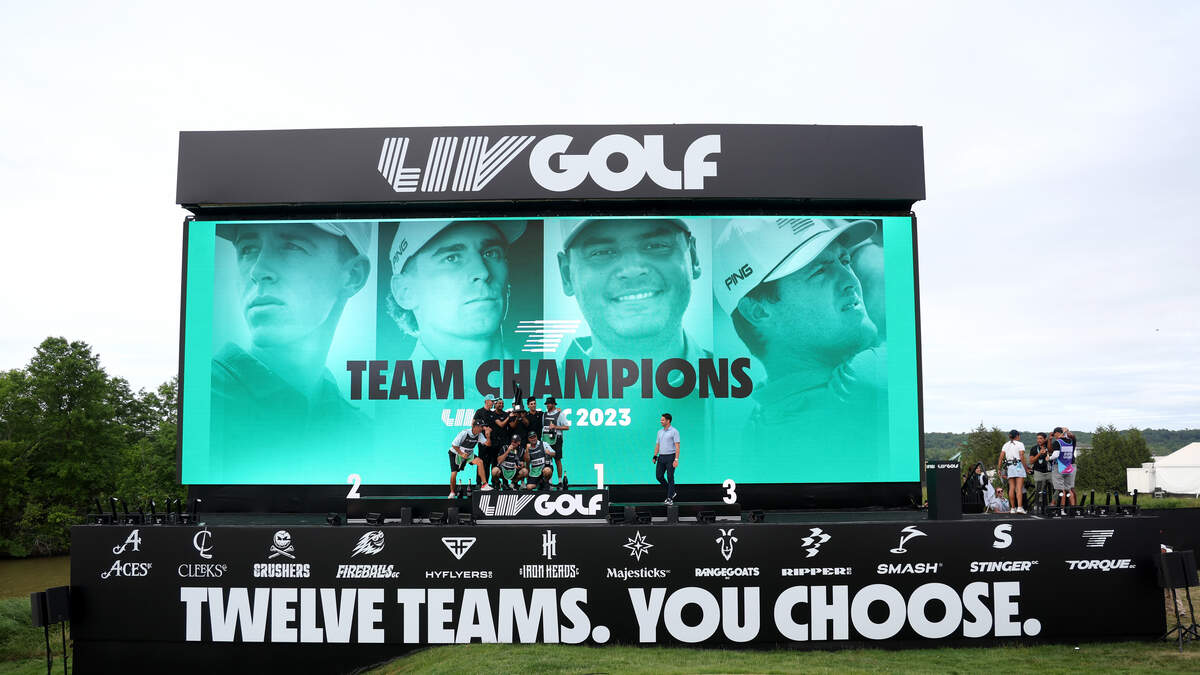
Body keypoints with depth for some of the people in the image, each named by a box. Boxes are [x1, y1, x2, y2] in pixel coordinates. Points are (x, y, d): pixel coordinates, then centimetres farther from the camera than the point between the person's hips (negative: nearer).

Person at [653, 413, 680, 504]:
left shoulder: (674, 431, -7)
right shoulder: (660, 432, 14)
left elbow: (677, 446, -12)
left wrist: (676, 459, -19)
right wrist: (655, 456, 8)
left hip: (670, 457, -7)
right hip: (661, 457, 7)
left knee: (670, 477, -5)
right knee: (659, 476, 2)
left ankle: (670, 499, 1)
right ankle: (672, 492, 19)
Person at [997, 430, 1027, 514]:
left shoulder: (1006, 445, 13)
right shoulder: (1020, 444, 0)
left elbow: (1001, 458, 6)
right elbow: (1022, 457, -10)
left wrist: (999, 469, 8)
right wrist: (1026, 468, -6)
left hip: (1009, 467, 4)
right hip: (1018, 466, -4)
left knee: (1011, 488, 5)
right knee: (1019, 488, -8)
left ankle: (1013, 508, 4)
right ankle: (1020, 507, -18)